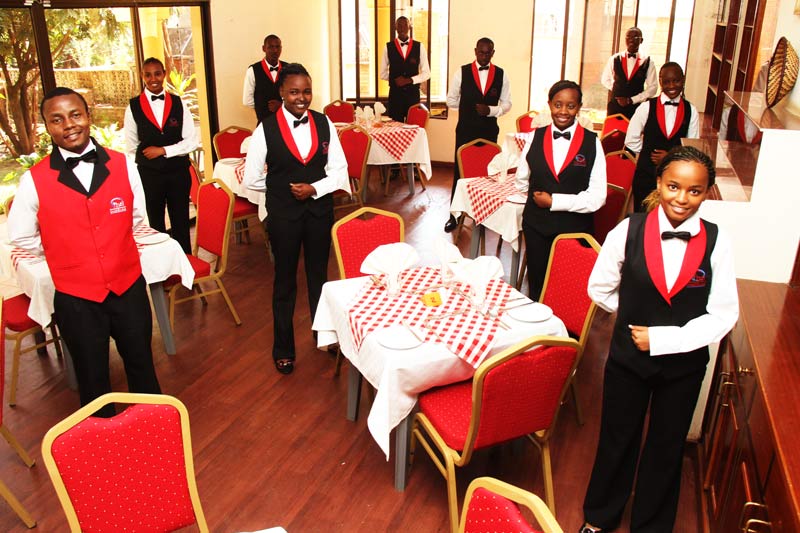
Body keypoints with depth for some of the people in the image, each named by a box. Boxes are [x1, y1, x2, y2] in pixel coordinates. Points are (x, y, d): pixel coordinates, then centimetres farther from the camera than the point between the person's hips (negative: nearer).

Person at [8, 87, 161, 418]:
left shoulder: (123, 165, -6)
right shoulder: (34, 180, -10)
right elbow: (21, 238, 2)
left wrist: (114, 250, 6)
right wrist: (66, 254, 5)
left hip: (129, 287, 2)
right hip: (76, 298, -1)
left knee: (141, 365, 19)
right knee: (93, 379, 16)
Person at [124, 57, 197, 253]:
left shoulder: (179, 104, 0)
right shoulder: (133, 107, -2)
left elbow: (191, 141, -5)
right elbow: (130, 147, 2)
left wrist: (163, 150, -14)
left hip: (178, 172, 1)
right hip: (148, 174, 0)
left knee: (181, 223, 11)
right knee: (155, 224, 13)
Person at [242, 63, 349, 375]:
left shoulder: (324, 124, -3)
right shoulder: (266, 129, -10)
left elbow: (339, 169, -3)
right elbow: (252, 179, -6)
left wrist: (313, 189, -16)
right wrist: (284, 187, -1)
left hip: (319, 210, 2)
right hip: (283, 214, -2)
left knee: (319, 276, 18)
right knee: (285, 281, 12)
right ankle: (283, 349, 29)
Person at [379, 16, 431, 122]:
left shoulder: (419, 47, 3)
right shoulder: (389, 47, 3)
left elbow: (426, 73, 3)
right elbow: (383, 73, 9)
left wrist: (410, 80, -11)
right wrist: (394, 79, -8)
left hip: (413, 93, 0)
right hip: (395, 93, 0)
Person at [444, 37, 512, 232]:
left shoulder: (501, 75, 1)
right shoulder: (462, 72, -3)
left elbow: (506, 104, 4)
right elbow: (451, 100, 2)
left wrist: (490, 110, -14)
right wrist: (474, 105, -1)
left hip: (489, 130, 2)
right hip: (465, 129, -1)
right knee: (460, 171, 2)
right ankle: (455, 215, 10)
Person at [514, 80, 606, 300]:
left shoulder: (592, 142, -8)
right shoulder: (536, 137, 2)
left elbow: (597, 197, -13)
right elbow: (521, 181, 12)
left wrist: (554, 201, -12)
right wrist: (538, 194, 0)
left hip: (575, 228, -2)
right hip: (536, 226, 3)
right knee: (536, 285, 13)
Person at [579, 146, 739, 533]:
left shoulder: (716, 242, -14)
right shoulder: (629, 231, -15)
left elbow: (723, 314, -13)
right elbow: (600, 288, -2)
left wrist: (662, 337, -18)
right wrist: (636, 313, -4)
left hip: (684, 364, 0)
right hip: (628, 356, 0)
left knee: (666, 448, 19)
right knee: (617, 441, 18)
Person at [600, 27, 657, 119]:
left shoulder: (648, 62, 0)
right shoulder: (614, 59, 3)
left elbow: (652, 87, -1)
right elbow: (604, 79, 15)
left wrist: (631, 100, -9)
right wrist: (618, 91, 5)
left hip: (636, 108, -1)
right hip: (614, 106, 1)